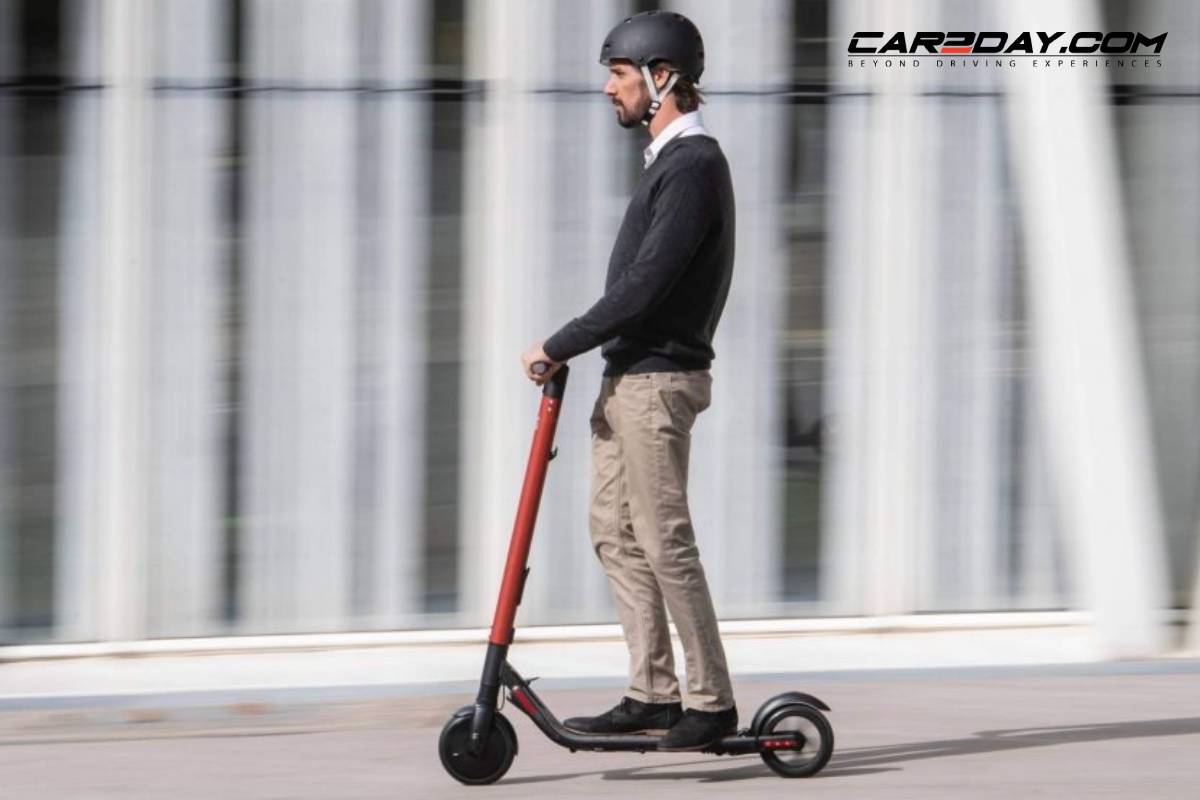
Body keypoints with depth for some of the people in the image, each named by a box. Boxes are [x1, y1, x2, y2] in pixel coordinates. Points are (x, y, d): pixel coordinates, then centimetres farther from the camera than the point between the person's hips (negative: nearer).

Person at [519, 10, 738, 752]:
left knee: (665, 543, -8)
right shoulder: (674, 158, 16)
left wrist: (558, 347, -16)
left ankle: (712, 703, -3)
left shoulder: (693, 167, -17)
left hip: (656, 383, -10)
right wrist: (575, 349, 14)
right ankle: (653, 693, 12)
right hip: (629, 377, 10)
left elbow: (643, 288, -23)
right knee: (614, 531, 11)